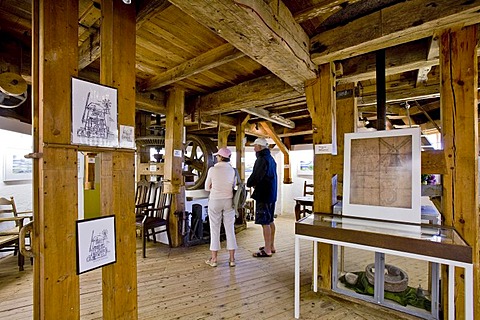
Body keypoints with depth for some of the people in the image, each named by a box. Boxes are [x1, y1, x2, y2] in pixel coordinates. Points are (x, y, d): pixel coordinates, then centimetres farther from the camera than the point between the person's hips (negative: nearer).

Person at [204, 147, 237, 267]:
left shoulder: (212, 169, -9)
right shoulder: (233, 170, -2)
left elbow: (207, 187, 1)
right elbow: (233, 186, 9)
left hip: (215, 201, -2)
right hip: (229, 201, 2)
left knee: (215, 230, 8)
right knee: (230, 229, 9)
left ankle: (214, 259, 17)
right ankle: (232, 258, 16)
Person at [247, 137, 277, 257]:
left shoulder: (262, 159, -16)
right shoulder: (271, 159, 15)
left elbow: (256, 176, -19)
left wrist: (249, 183, 1)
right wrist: (254, 183, 9)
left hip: (263, 195, -10)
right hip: (271, 194, 10)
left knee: (265, 222, -3)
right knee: (270, 221, 17)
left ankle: (267, 250, 5)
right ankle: (271, 246, 29)